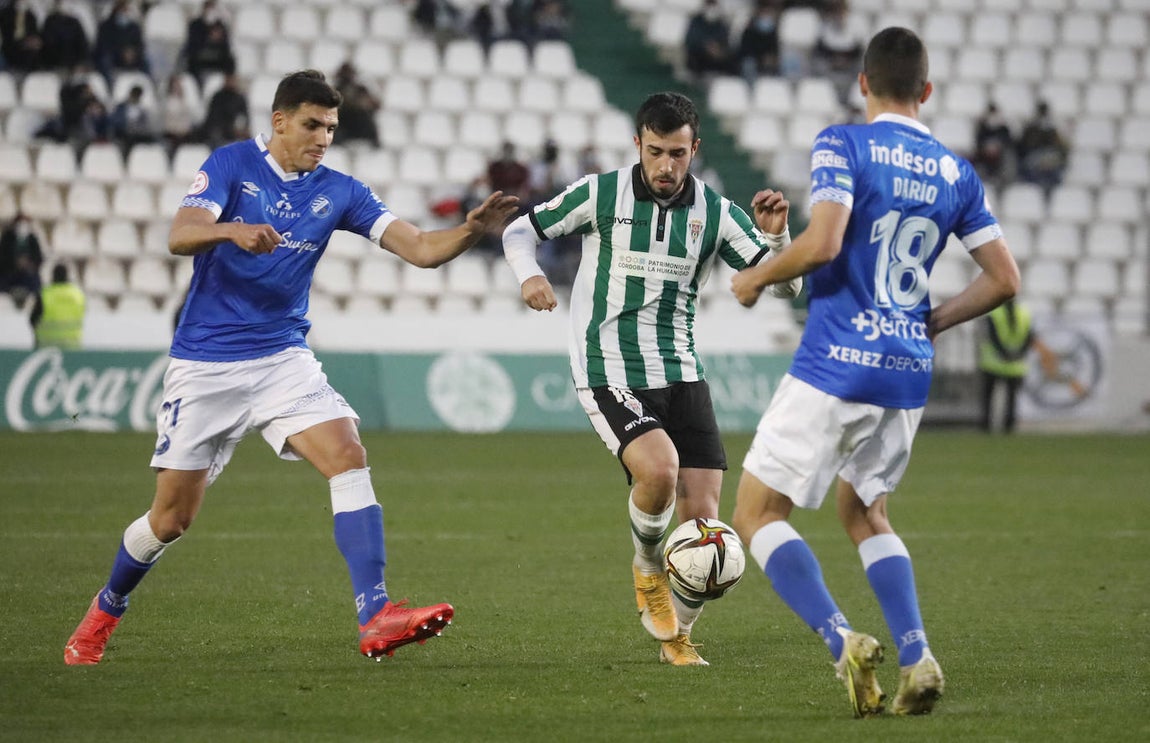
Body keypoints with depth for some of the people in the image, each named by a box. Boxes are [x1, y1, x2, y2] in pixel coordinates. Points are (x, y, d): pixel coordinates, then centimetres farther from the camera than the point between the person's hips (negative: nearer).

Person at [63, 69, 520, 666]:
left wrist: (473, 228, -23)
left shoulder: (338, 192, 2)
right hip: (204, 364, -3)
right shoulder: (231, 164, -6)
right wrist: (233, 231, -39)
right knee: (174, 515, 2)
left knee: (348, 456, -21)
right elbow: (179, 237, -19)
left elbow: (421, 248, -4)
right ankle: (105, 610, 30)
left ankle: (375, 618, -27)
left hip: (283, 359, 3)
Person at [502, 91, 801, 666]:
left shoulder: (714, 212, 3)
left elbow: (782, 285, 0)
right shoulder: (601, 194, -4)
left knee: (702, 520, -4)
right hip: (610, 374, -3)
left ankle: (676, 634, 22)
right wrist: (528, 274, -13)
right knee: (659, 470, -30)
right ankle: (647, 569, 3)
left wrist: (775, 235, -20)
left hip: (681, 374, 3)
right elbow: (520, 230, 7)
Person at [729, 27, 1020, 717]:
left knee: (758, 516, 5)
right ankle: (917, 658, 5)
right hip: (908, 374, 6)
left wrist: (756, 278, -2)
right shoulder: (956, 173, 9)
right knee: (865, 514, 24)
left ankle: (844, 642, -15)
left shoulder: (843, 144, -7)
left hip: (834, 367, -6)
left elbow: (822, 243, -20)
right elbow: (1004, 278, 8)